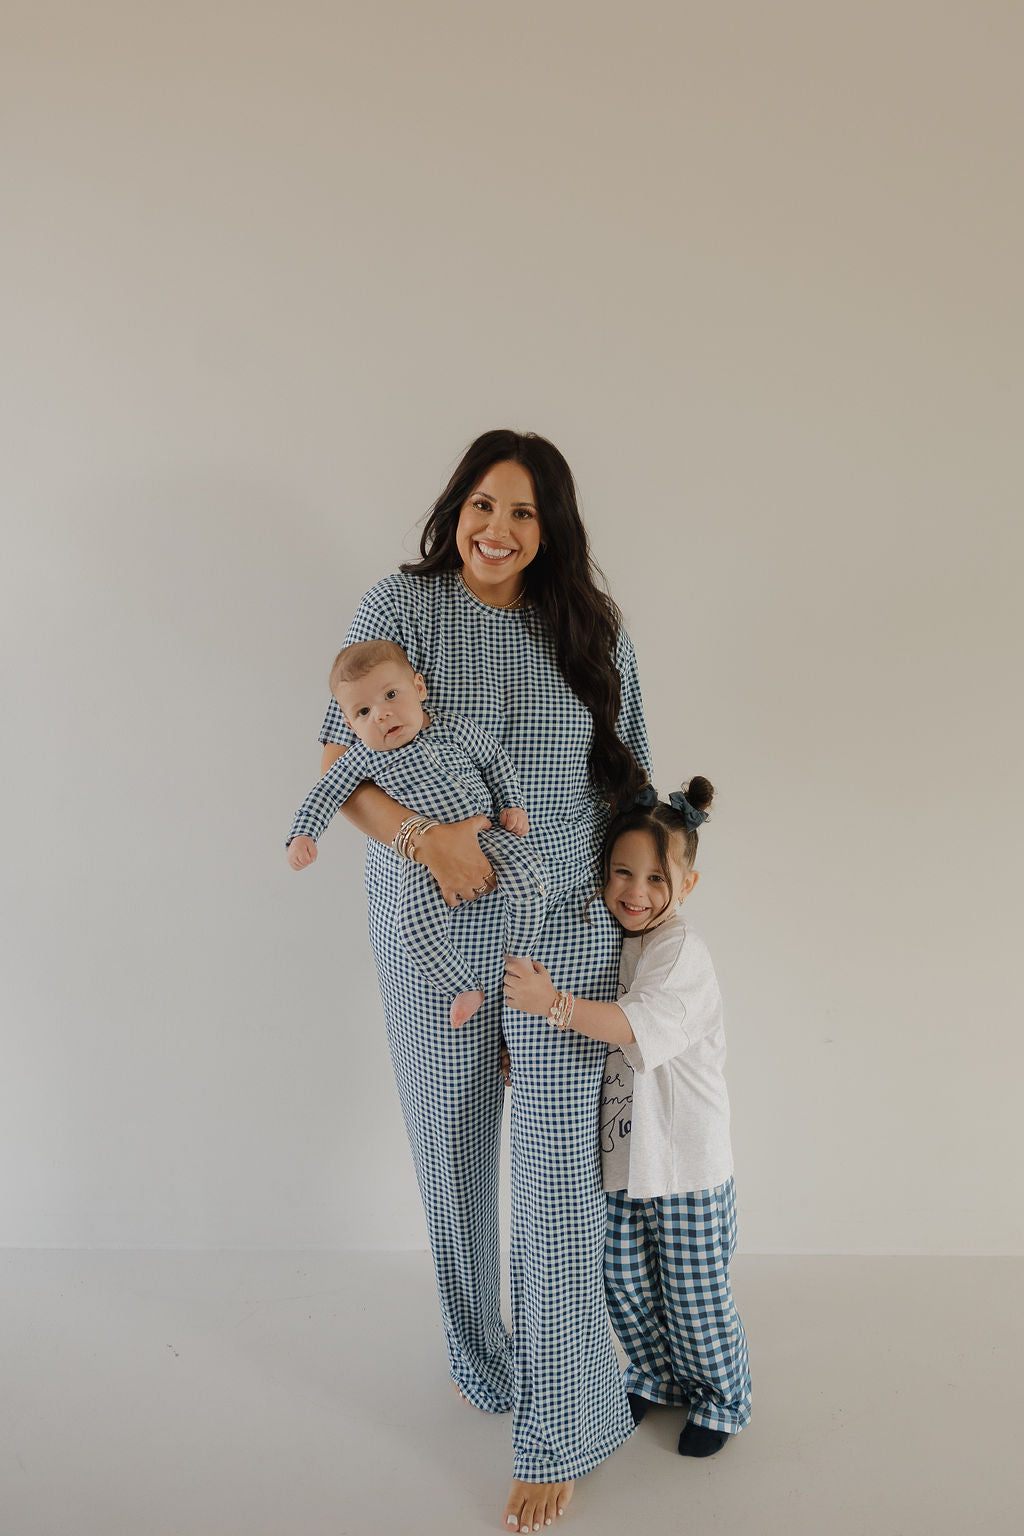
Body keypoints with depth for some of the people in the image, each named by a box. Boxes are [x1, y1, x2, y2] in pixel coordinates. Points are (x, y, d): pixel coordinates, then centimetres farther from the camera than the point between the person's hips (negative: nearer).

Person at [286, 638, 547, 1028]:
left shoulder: (454, 729, -1)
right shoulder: (365, 759, -3)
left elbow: (495, 758, 12)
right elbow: (326, 792, 1)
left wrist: (511, 805, 6)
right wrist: (303, 835, -12)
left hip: (483, 832, 1)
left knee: (527, 881, -26)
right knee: (418, 927, -25)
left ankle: (516, 962, -1)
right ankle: (465, 987, 0)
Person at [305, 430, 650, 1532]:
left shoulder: (589, 626, 2)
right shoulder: (400, 606, -4)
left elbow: (629, 771, 11)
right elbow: (340, 763, -7)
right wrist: (424, 836, -23)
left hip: (566, 926, 1)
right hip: (432, 927, 0)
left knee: (557, 1167, 1)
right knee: (452, 1153, 14)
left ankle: (558, 1430, 18)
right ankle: (476, 1356, 40)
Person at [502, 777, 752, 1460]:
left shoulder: (682, 952, -20)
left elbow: (644, 1026, -38)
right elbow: (591, 1041, 19)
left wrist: (555, 1004, -44)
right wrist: (526, 1055, 5)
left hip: (687, 1159, -6)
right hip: (625, 1150, 7)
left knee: (694, 1296, 9)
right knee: (623, 1280, 16)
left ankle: (722, 1399, 34)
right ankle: (658, 1377, 42)